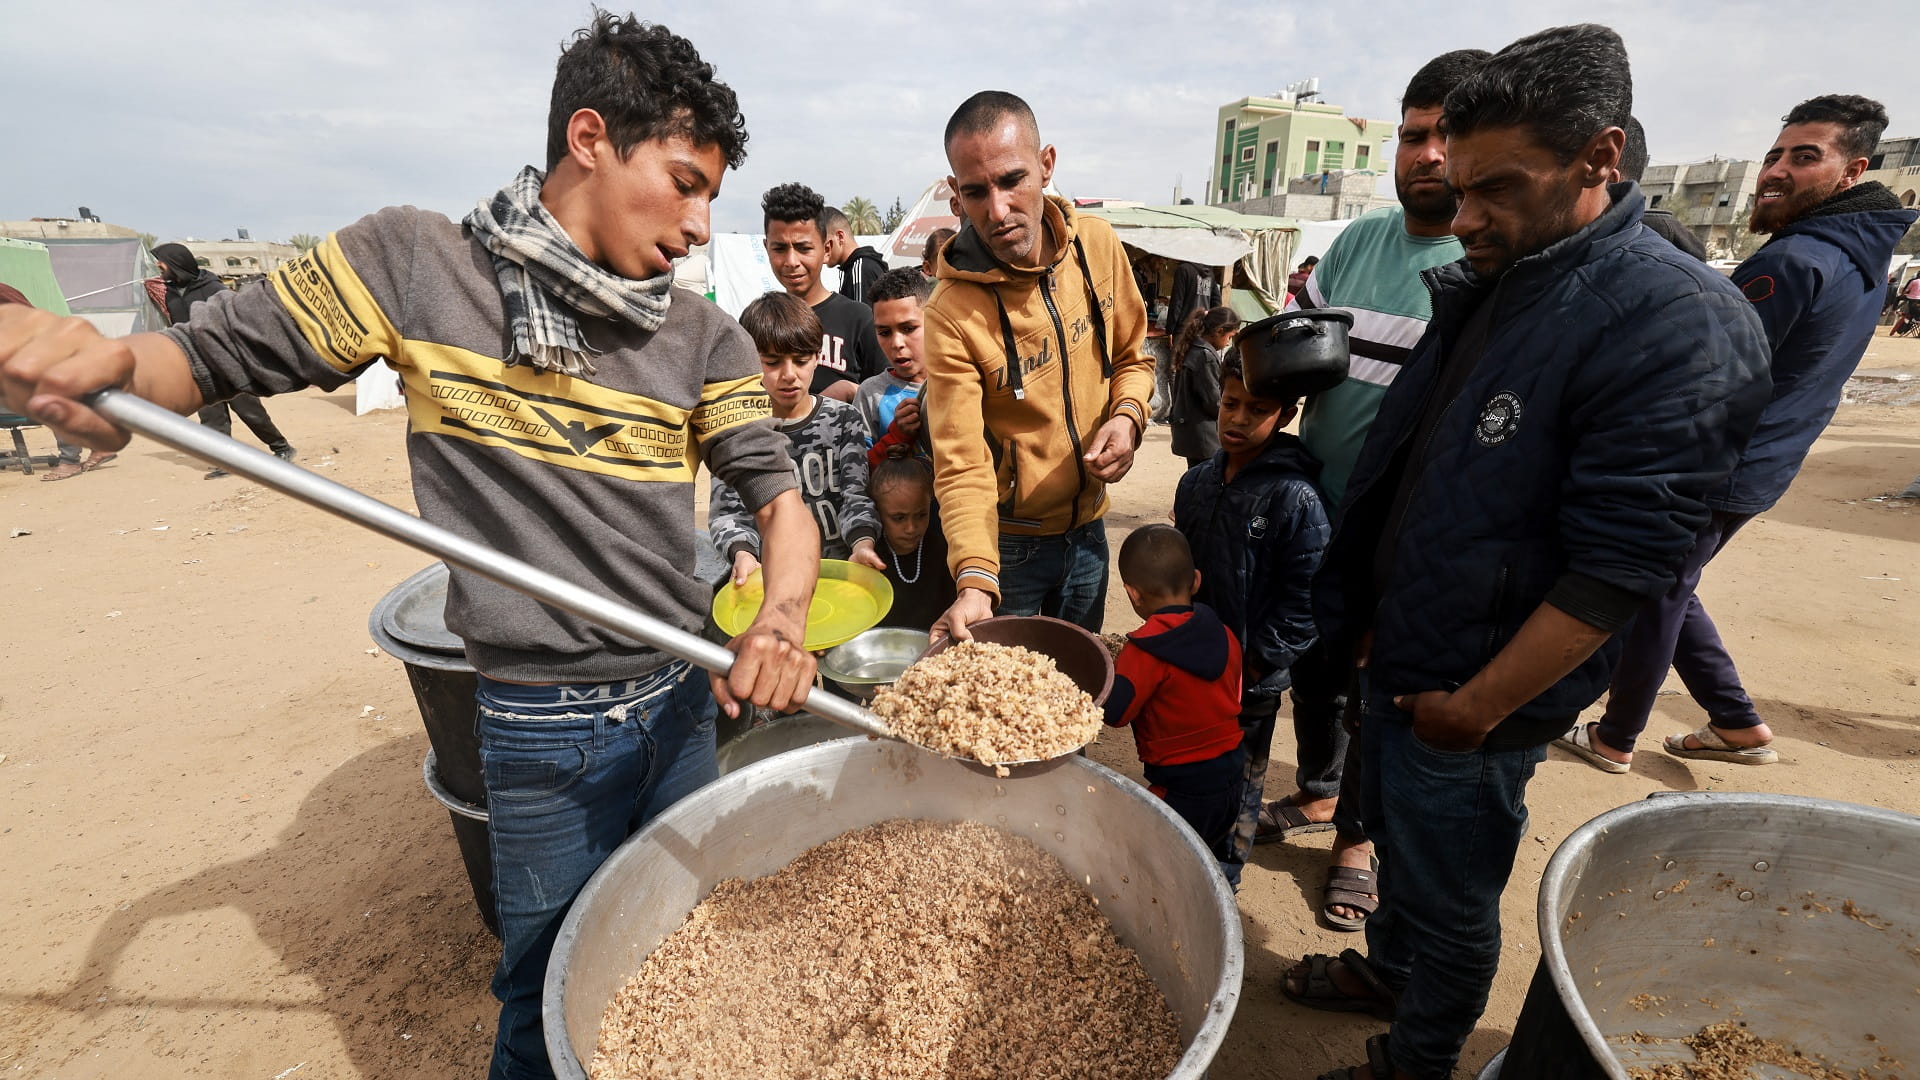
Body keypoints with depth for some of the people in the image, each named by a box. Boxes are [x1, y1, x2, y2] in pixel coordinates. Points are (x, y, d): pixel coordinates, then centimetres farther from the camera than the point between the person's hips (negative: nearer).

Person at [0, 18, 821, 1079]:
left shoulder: (705, 336, -2)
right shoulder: (416, 262, -6)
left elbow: (777, 490, -6)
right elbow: (208, 354, 0)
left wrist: (781, 617, -25)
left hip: (685, 696, 3)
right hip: (545, 728, -3)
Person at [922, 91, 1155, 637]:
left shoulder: (1098, 243, -7)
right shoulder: (953, 312, -23)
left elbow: (1132, 358, 7)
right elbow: (962, 466, -26)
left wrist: (1127, 416, -14)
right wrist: (975, 581, -39)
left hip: (1088, 528, 5)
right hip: (1006, 543, -4)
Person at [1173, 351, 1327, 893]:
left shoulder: (1295, 498, -18)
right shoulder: (1196, 482, 2)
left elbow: (1305, 600, -18)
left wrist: (1254, 663, -17)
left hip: (1251, 679, -5)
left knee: (1238, 782, 15)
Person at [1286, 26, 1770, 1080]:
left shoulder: (1677, 327, -20)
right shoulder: (1482, 286, 4)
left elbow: (1615, 567, -22)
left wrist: (1475, 707, -17)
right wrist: (1366, 617, 11)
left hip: (1474, 699, -7)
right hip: (1397, 658, 7)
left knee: (1449, 901, 15)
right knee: (1395, 839, 27)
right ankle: (1386, 969, 53)